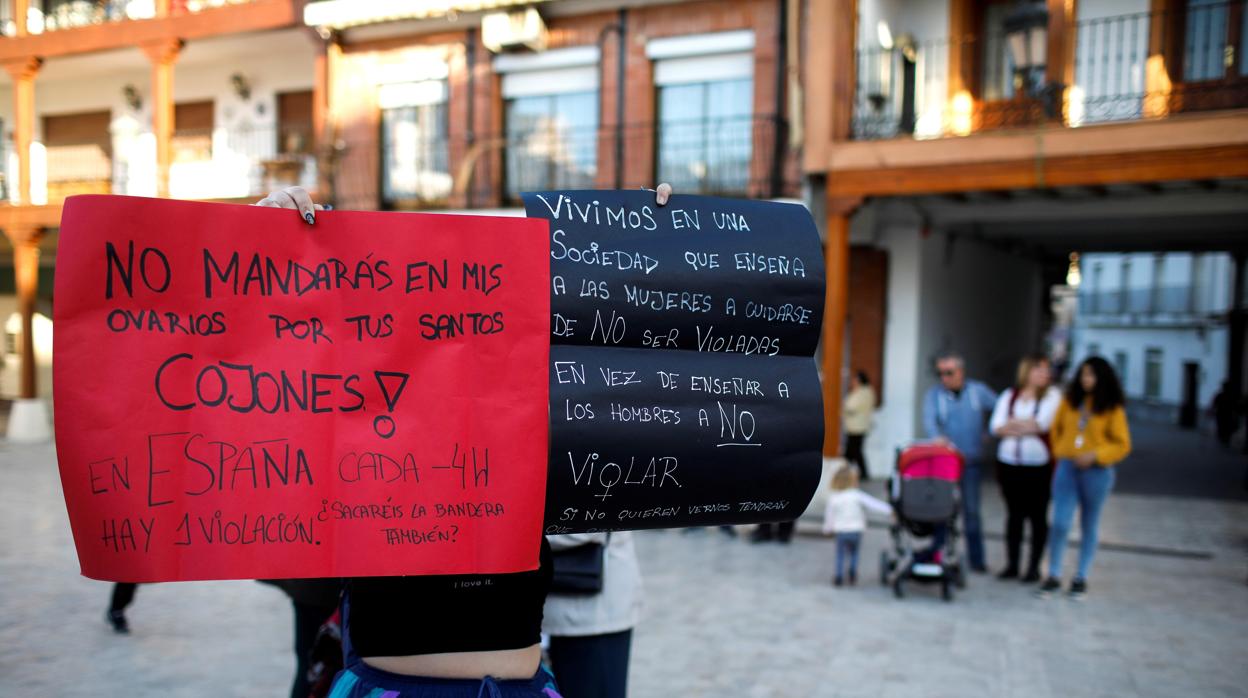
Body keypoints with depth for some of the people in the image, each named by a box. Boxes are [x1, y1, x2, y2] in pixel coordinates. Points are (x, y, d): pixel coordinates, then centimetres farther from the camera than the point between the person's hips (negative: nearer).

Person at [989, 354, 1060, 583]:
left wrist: (1012, 423, -3)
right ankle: (1012, 565, 16)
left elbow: (1042, 422, -14)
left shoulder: (1052, 395, 1)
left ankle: (1034, 567, 11)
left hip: (1039, 467, -3)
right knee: (1014, 515, 9)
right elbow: (995, 427, -3)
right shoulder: (1008, 396, 9)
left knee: (1038, 517, 3)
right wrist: (1028, 426, -12)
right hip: (1009, 464, 3)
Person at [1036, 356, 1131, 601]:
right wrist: (1059, 453, 8)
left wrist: (1095, 455, -16)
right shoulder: (1069, 401, 5)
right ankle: (1053, 576, 8)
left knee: (1089, 527, 10)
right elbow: (1056, 429, 17)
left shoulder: (1112, 408, -4)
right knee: (1060, 524, -5)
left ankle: (1081, 578, 21)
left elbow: (1122, 445, -4)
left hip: (1096, 472, -2)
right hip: (1067, 468, 2)